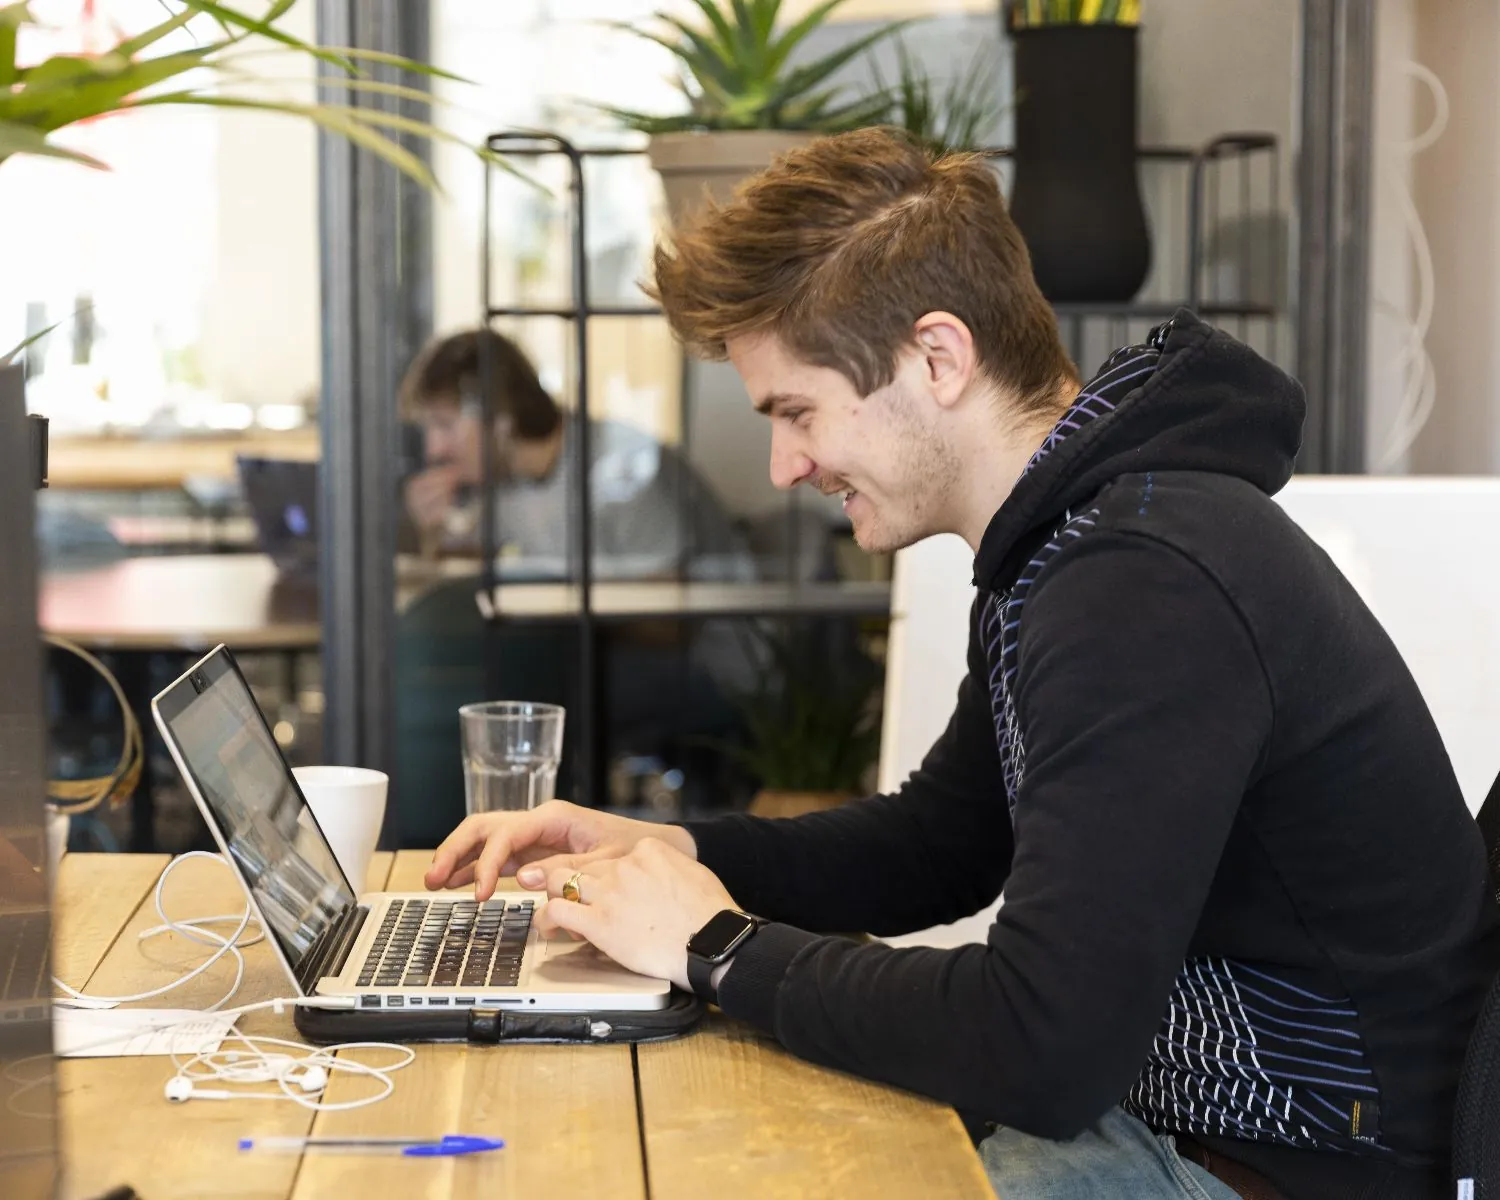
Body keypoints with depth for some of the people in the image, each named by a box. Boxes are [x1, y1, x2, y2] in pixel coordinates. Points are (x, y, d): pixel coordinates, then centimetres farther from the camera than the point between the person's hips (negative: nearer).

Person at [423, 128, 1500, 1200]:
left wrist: (721, 949, -16)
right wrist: (663, 852, 4)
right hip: (1153, 1095, 9)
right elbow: (938, 846, 18)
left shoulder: (1146, 589, -27)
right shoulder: (1060, 549, 7)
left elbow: (1042, 1051, -30)